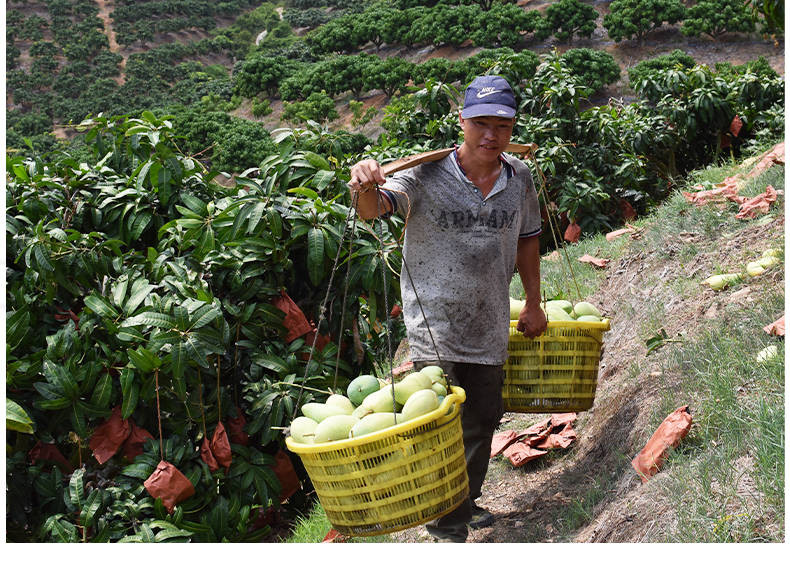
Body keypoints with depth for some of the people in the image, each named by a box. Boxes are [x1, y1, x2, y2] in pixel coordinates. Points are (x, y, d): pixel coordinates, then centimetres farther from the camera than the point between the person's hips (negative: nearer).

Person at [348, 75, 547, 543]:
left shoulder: (519, 178, 1)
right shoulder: (427, 174, -13)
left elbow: (527, 239, 15)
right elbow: (376, 207, -29)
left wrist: (534, 304, 19)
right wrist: (365, 187, -53)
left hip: (489, 327, 5)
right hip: (434, 324, -5)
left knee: (483, 419, 16)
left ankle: (466, 502, 38)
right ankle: (448, 528, 15)